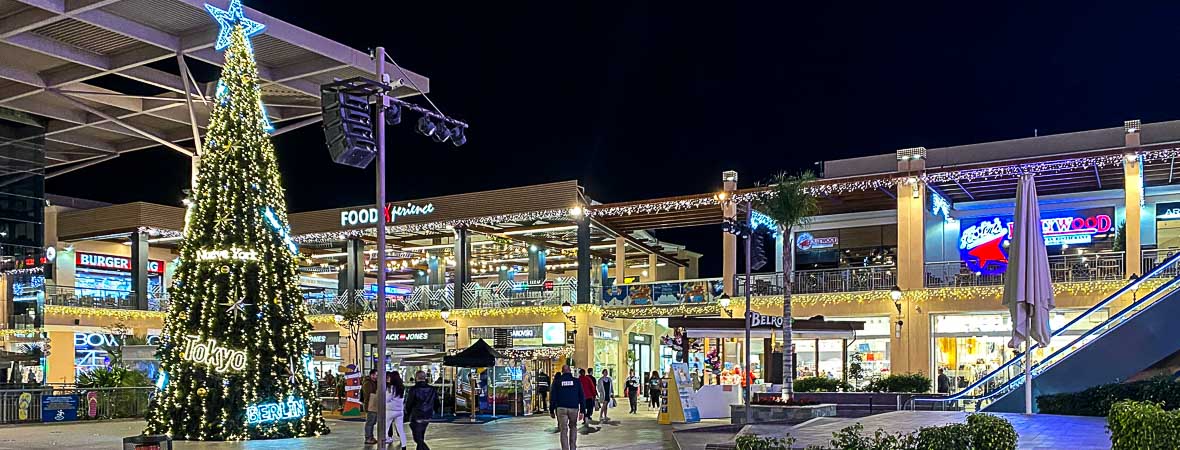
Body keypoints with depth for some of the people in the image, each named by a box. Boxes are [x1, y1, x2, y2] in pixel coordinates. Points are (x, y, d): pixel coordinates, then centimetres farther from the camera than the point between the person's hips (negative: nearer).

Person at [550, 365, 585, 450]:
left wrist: (551, 411, 9)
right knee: (573, 428, 18)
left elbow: (552, 397, 3)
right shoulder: (576, 381, 4)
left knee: (563, 430, 1)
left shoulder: (557, 381, 2)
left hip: (561, 408, -1)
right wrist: (582, 410, 4)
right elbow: (582, 397, 2)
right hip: (574, 408, 1)